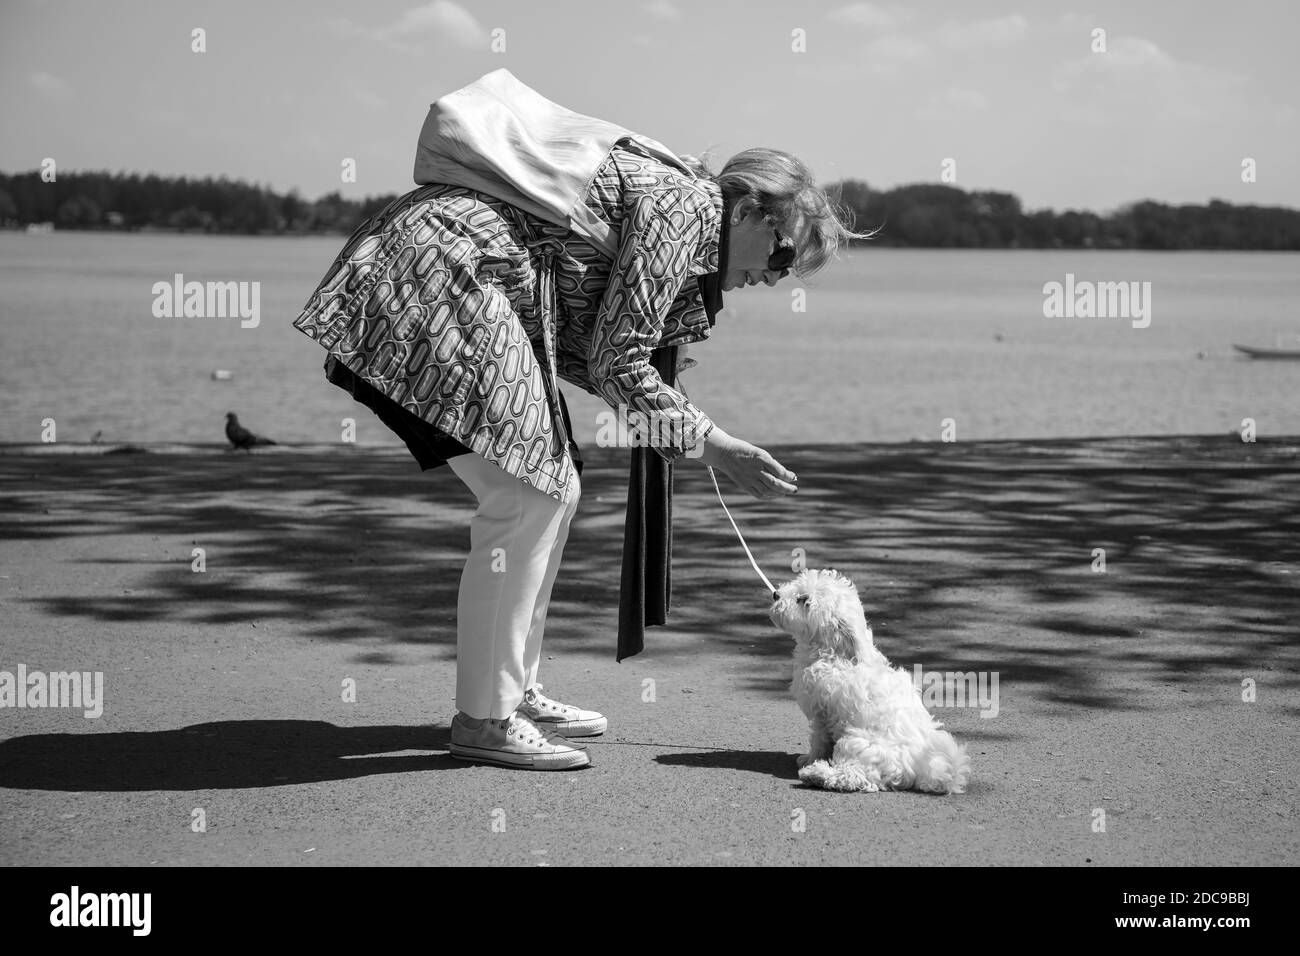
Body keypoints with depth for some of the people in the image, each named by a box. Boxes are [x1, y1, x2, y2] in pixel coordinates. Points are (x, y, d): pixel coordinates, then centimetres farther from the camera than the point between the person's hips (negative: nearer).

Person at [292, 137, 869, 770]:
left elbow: (579, 352, 18)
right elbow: (616, 365, -12)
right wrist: (713, 446, -6)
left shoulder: (657, 191, 19)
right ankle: (485, 719, -5)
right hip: (437, 274, -11)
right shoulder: (687, 206, -10)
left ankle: (516, 692, 19)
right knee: (526, 500, -11)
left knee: (553, 490, 12)